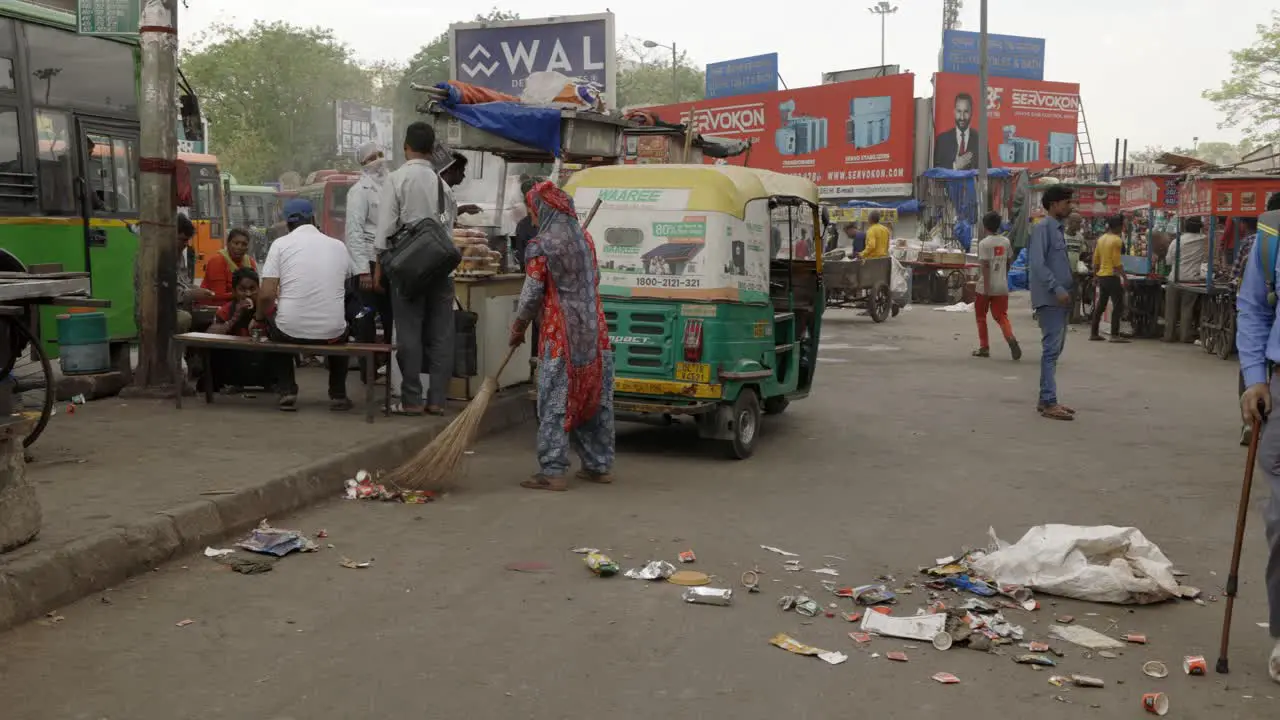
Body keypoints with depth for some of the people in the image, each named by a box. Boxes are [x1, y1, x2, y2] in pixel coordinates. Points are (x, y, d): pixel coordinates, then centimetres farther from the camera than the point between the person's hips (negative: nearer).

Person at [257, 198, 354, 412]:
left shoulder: (280, 244, -1)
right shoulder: (338, 245, 7)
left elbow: (266, 295, -7)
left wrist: (259, 316, 14)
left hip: (291, 330, -1)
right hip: (330, 333, 2)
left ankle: (287, 391, 23)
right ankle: (338, 394, 30)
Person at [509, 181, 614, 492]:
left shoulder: (541, 246, -10)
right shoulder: (584, 237, 9)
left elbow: (532, 294, -9)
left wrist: (518, 327, 4)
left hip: (560, 332, -6)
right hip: (594, 330, 6)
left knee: (555, 401, -2)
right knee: (595, 397, 12)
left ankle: (552, 471, -3)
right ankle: (599, 465, 19)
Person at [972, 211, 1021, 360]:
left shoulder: (984, 243, -11)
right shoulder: (1006, 242, 6)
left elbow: (985, 266, -17)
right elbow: (1007, 263, 15)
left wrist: (986, 287, -18)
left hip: (986, 287, -4)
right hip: (1002, 286, 4)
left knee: (981, 316, 12)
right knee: (1001, 316, 5)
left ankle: (984, 348, 14)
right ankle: (1011, 338, -22)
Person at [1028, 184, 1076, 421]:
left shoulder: (1058, 229, 18)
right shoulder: (1042, 228, -10)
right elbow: (1037, 264, -20)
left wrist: (1072, 286, 12)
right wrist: (1057, 289, -23)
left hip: (1061, 299, 10)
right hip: (1049, 299, -10)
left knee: (1055, 350, 11)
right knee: (1051, 349, -11)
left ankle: (1047, 399, 17)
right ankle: (1048, 403, -10)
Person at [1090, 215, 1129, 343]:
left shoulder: (1101, 239, 11)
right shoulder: (1117, 240, -12)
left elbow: (1096, 260, 14)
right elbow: (1117, 263, -17)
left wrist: (1096, 276, 22)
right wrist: (1124, 278, -16)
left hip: (1101, 276, 8)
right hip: (1113, 276, -8)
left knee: (1100, 305, 13)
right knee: (1118, 306, -4)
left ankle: (1093, 333, 15)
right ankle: (1115, 335, -7)